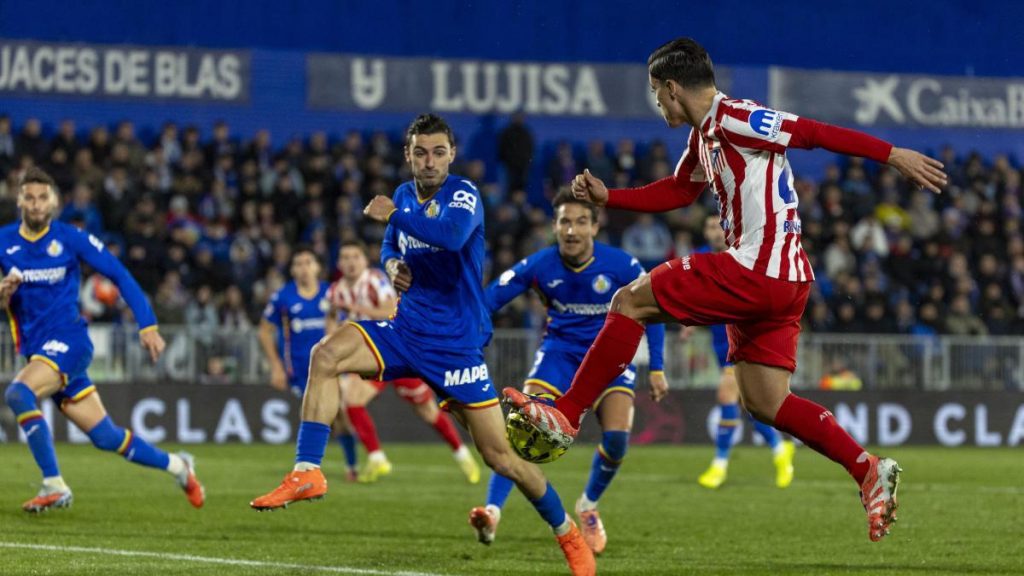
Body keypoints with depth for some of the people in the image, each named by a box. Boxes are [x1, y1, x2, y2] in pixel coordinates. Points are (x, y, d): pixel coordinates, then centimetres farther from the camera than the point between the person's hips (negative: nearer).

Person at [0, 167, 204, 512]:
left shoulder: (70, 238, -5)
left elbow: (120, 275, 0)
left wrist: (148, 326, -5)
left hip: (68, 341, -4)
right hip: (35, 349, 4)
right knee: (105, 436, 6)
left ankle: (54, 487, -22)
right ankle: (176, 466, 28)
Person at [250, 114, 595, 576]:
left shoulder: (463, 195, -12)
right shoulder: (404, 194, 8)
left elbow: (452, 235, -35)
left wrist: (393, 215, -26)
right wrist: (392, 264, 2)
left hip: (457, 343, -5)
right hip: (407, 329, 5)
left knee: (498, 455, -3)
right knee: (326, 354, -21)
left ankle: (568, 533, 17)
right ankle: (307, 473, -23)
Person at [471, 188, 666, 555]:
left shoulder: (621, 266, -17)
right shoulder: (538, 266, -15)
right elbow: (487, 301, -13)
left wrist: (657, 368, -4)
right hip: (559, 352, 0)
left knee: (616, 437, -19)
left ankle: (588, 507, 10)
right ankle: (492, 511, -25)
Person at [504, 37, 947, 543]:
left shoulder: (735, 119, -12)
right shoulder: (703, 137, 18)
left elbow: (816, 133, -15)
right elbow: (675, 192, 33)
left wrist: (892, 155, -19)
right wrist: (607, 197, 27)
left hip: (757, 272, -10)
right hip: (782, 280, 10)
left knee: (630, 302, -3)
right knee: (764, 401, 9)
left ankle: (566, 416, 1)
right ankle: (869, 471, 3)